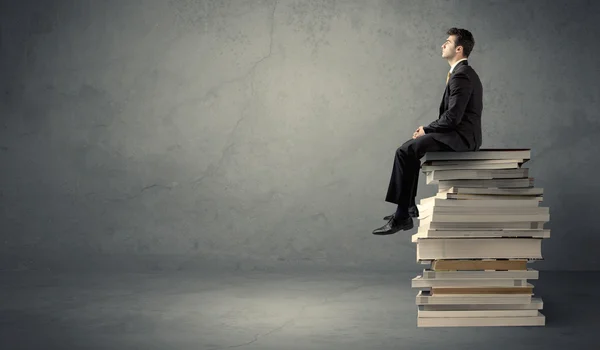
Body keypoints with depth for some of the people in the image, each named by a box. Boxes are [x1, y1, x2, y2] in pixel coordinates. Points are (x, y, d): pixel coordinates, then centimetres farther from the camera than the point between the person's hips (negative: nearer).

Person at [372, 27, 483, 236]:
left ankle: (402, 216, -17)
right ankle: (408, 206, 19)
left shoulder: (461, 76, -16)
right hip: (460, 134, 11)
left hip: (459, 137, -11)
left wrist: (426, 130, -9)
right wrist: (429, 129, 10)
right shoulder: (464, 73, 18)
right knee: (409, 147, 18)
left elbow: (452, 117, -22)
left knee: (406, 152, -19)